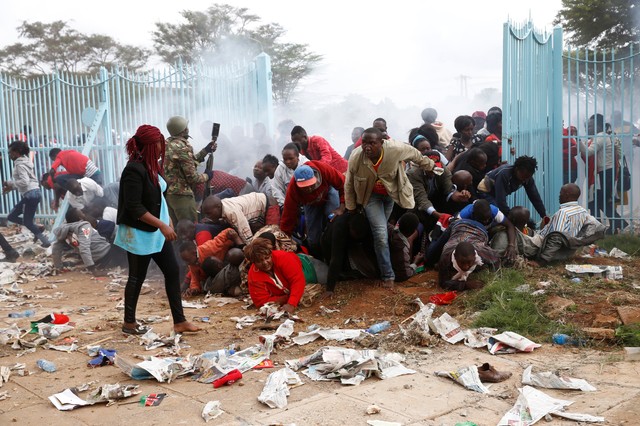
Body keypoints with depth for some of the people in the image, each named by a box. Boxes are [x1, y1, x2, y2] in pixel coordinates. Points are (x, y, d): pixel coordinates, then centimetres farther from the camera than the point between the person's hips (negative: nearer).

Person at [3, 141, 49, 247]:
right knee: (11, 216, 14)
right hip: (30, 194, 10)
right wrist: (11, 187, 11)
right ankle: (37, 229, 13)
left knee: (27, 222, 1)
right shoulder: (23, 162, 18)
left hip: (31, 194, -10)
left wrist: (10, 183, -10)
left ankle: (45, 242, 6)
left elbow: (24, 181, -23)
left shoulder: (20, 164, -12)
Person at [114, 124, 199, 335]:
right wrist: (162, 225, -23)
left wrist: (166, 221, 12)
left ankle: (179, 321, 15)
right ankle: (129, 323, 24)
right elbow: (134, 207, -23)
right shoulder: (134, 170, -21)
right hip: (139, 233, -9)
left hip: (156, 232, 9)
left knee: (172, 271, 8)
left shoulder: (151, 166, 5)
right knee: (137, 277, 6)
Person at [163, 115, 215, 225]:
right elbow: (192, 177, -17)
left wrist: (206, 150, 17)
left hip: (167, 192, 9)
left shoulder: (167, 144, 8)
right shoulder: (183, 147, -18)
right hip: (182, 195, -9)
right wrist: (206, 176, 2)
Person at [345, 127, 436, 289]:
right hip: (371, 195, -1)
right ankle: (388, 275, 2)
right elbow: (349, 185, -11)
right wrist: (351, 209, 0)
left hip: (392, 193, 1)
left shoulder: (395, 149, -32)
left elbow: (415, 154, -8)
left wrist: (430, 165, 8)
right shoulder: (355, 158, -29)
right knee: (381, 234, -12)